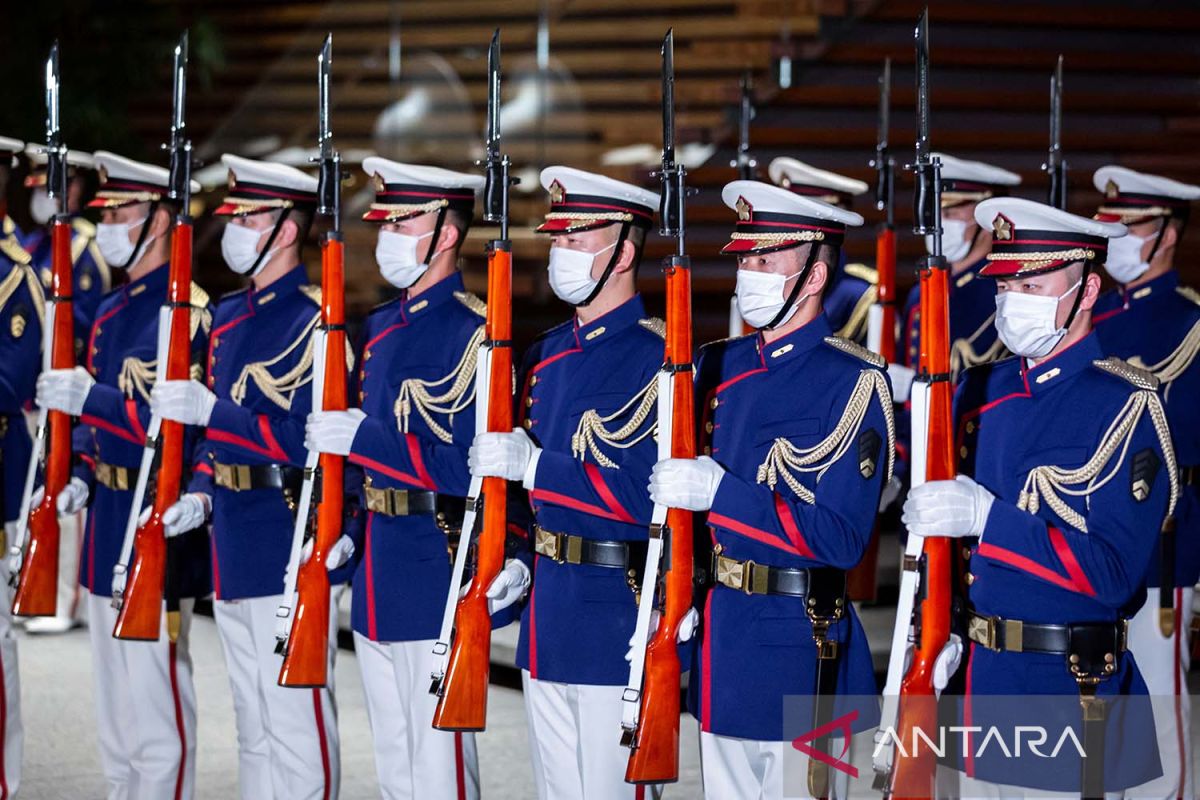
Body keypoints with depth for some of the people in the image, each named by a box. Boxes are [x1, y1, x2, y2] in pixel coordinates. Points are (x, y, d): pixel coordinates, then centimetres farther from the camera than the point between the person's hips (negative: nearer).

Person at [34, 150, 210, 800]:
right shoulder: (111, 313, 14)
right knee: (114, 712, 16)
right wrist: (83, 475, 5)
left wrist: (89, 398, -28)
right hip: (105, 525, 9)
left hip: (157, 532, -9)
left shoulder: (189, 314, -14)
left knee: (156, 708, -3)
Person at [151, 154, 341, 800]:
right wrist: (201, 494, 5)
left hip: (291, 547, -8)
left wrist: (213, 411, -24)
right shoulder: (228, 317, 14)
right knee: (252, 724, 16)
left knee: (296, 721, -4)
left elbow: (312, 440, -20)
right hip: (232, 547, 9)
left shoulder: (315, 321, -12)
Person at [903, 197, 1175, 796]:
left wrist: (986, 515, -26)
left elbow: (1113, 573, -20)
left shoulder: (1125, 405, -12)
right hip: (976, 677, 6)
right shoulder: (981, 391, 7)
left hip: (1071, 693, -6)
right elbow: (940, 516, 18)